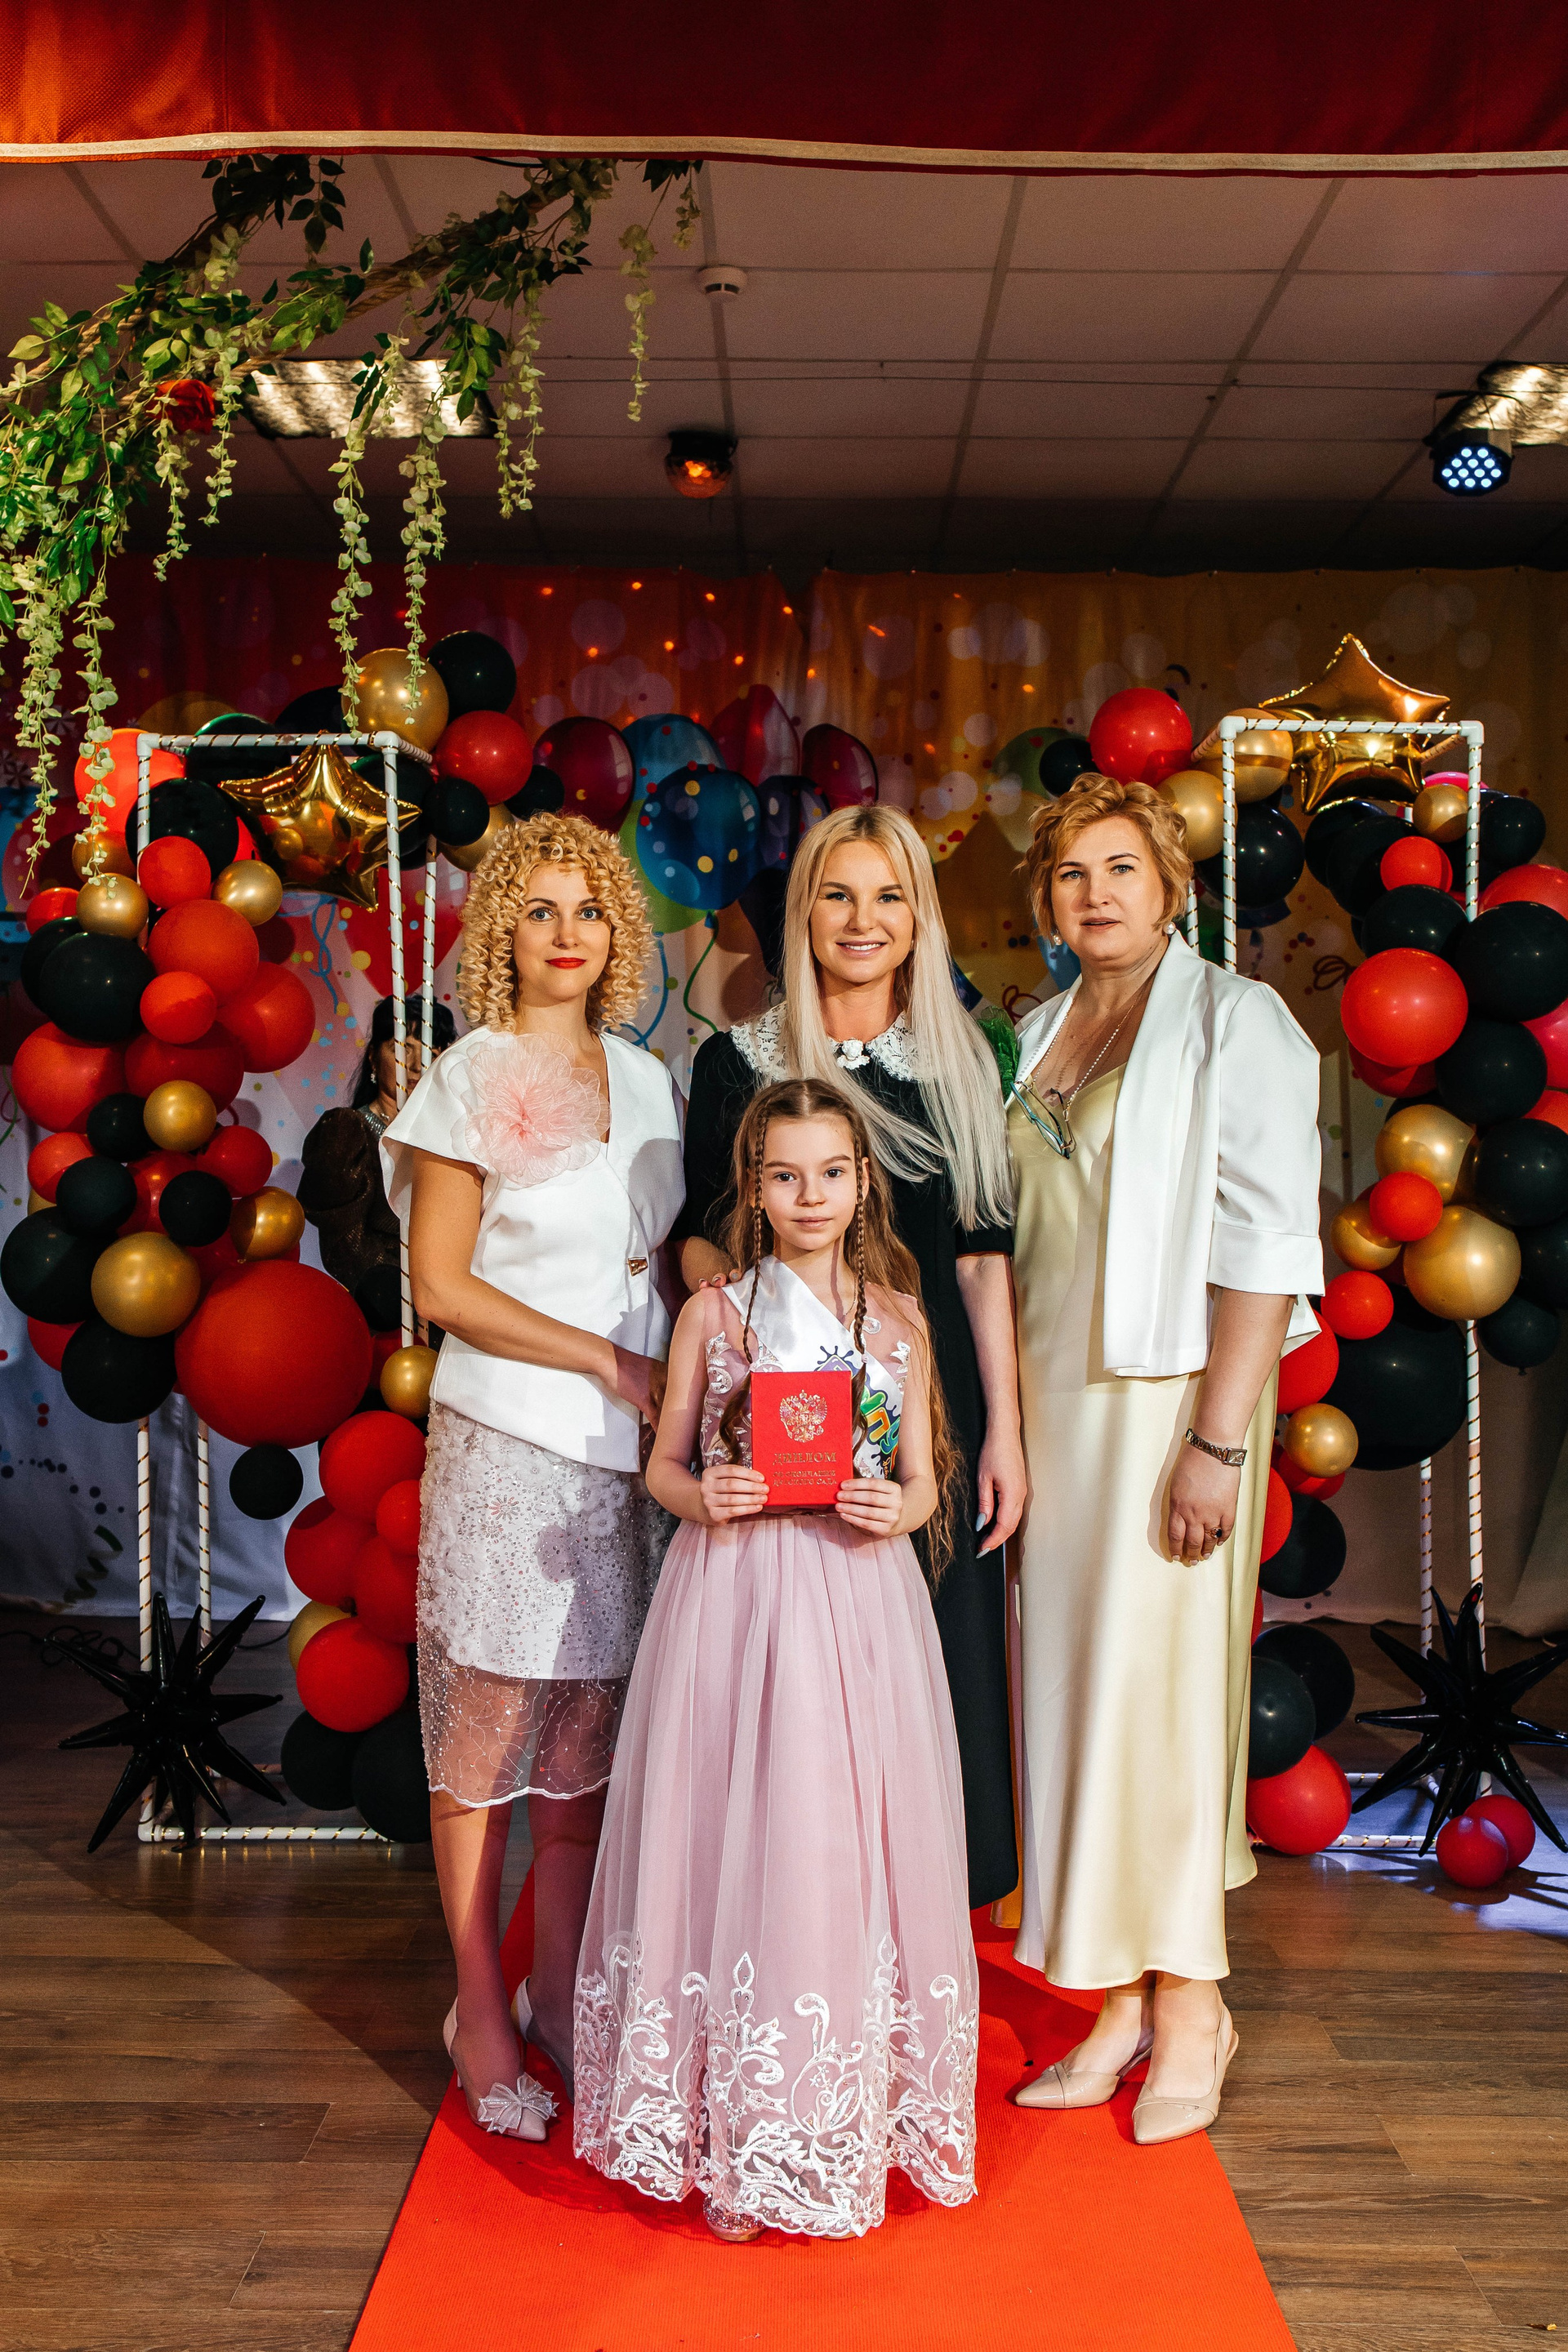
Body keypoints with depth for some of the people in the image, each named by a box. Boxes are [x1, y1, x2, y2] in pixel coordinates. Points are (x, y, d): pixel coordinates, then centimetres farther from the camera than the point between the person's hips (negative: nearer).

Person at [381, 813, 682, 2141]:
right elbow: (443, 1286, -8)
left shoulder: (646, 1081, 12)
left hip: (627, 1447, 5)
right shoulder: (472, 1079, -4)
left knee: (593, 1731, 10)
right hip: (507, 1440, -5)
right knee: (488, 1729, 4)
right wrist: (612, 1361, -12)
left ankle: (562, 1993, 26)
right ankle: (482, 2019, 19)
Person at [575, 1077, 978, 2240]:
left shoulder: (899, 1318, 6)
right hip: (733, 1593, -1)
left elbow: (923, 1482, 9)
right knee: (736, 1842, 1)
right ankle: (740, 2140, 18)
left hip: (859, 1598, 1)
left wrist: (897, 1511, -12)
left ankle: (852, 2118, 21)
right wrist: (703, 1498, -13)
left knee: (848, 1847, 3)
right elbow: (665, 1464, 8)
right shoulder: (714, 1313, 4)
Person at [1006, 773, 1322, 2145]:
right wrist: (1003, 1414, 10)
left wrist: (1218, 1439, -18)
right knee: (1074, 1684, 7)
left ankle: (1192, 2002, 15)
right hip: (1050, 1395, 6)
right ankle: (1123, 2000, 19)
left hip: (1170, 1392, -6)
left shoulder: (1234, 1020, -5)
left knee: (1162, 1679, -2)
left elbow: (1264, 1244, -12)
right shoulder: (1039, 1034, 14)